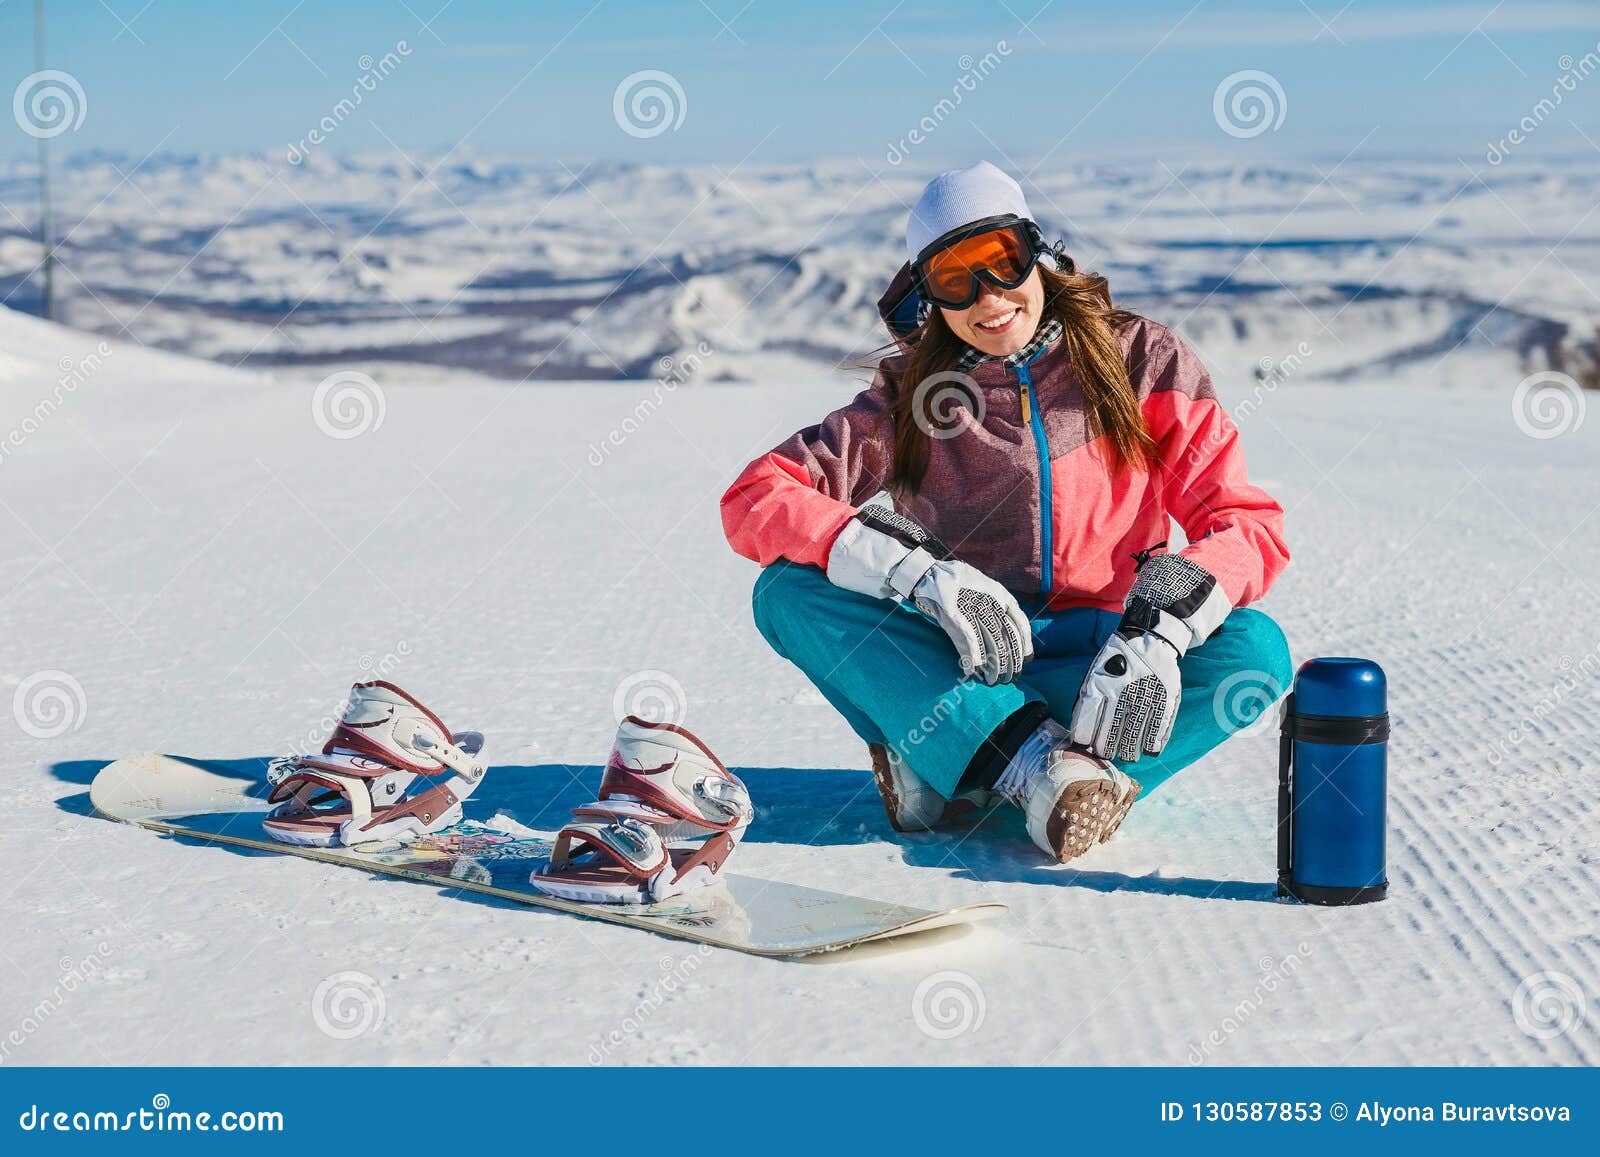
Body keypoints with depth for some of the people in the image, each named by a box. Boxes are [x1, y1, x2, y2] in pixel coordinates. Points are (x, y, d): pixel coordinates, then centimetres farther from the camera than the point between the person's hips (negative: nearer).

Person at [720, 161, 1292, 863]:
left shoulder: (1140, 360, 0)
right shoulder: (909, 397, 2)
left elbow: (1245, 523, -8)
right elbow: (753, 499, -12)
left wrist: (1157, 630, -30)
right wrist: (919, 572, -28)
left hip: (1095, 663, 0)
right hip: (960, 666, 1)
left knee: (1256, 649, -30)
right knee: (788, 592, -24)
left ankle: (942, 768, -33)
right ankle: (1036, 764, -37)